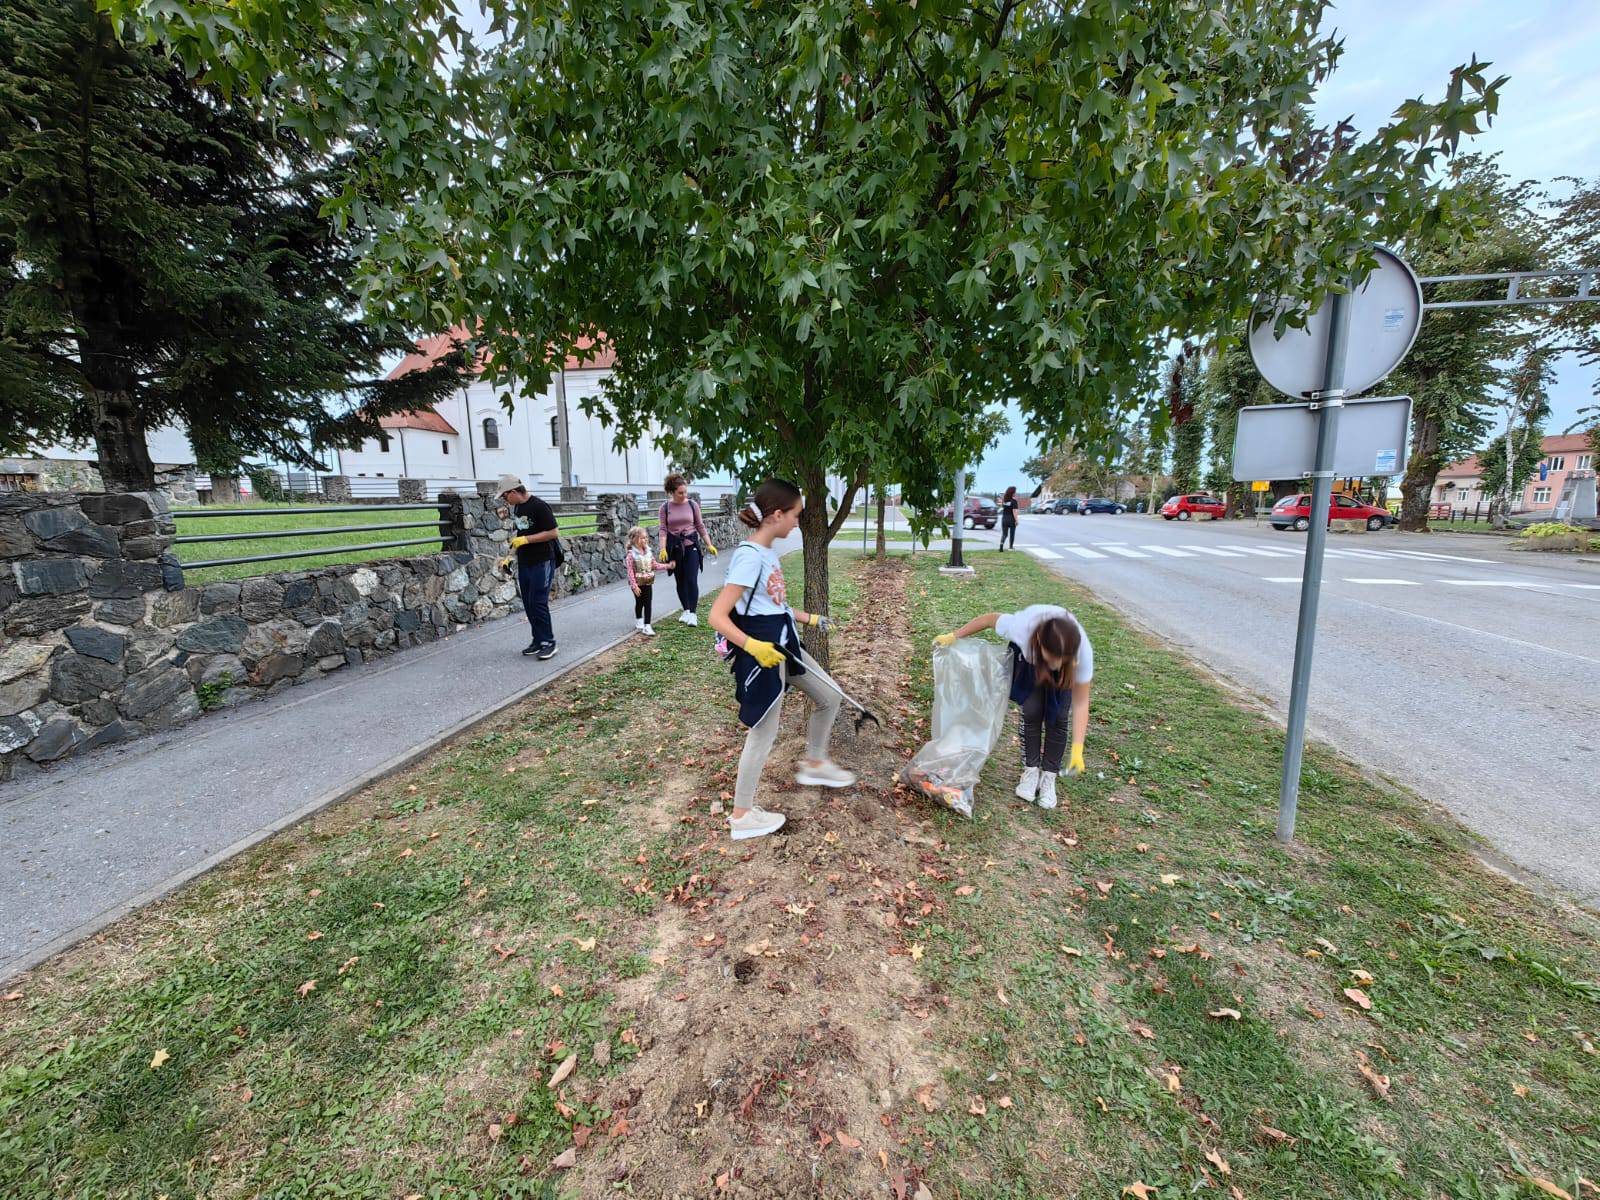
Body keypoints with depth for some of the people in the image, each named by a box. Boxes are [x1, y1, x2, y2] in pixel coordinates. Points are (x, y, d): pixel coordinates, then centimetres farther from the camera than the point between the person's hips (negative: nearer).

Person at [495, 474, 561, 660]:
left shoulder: (539, 506, -15)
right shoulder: (516, 507, 10)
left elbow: (554, 532, -19)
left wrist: (526, 539, -19)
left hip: (542, 562, -8)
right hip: (524, 562, 8)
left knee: (538, 603, -8)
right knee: (528, 603, 9)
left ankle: (549, 642, 2)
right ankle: (538, 640, 19)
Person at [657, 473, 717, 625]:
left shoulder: (693, 504, -1)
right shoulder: (665, 507, 0)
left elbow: (700, 526, 4)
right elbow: (663, 529, -2)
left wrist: (709, 545, 1)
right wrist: (663, 549, -14)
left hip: (691, 546, -1)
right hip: (675, 548, 1)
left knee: (692, 580, -8)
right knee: (680, 581, 10)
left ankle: (692, 613, -2)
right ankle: (686, 610, 25)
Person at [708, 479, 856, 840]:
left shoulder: (768, 553, 6)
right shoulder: (750, 558, -22)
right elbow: (717, 617, -25)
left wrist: (808, 618, 27)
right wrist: (754, 646, -36)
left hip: (783, 645, 9)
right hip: (763, 653, -9)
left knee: (829, 696, 19)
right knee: (764, 732, 3)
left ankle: (814, 764, 40)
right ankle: (741, 815, 21)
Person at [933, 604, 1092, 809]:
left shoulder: (1083, 652, -42)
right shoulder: (1021, 627, -45)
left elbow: (1080, 703, -32)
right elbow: (990, 618, -23)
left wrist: (1077, 750, -35)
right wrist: (953, 636, -12)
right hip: (1029, 657, 0)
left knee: (1057, 717, -8)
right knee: (1032, 711, -8)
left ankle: (1048, 776, 10)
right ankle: (1031, 769, 13)